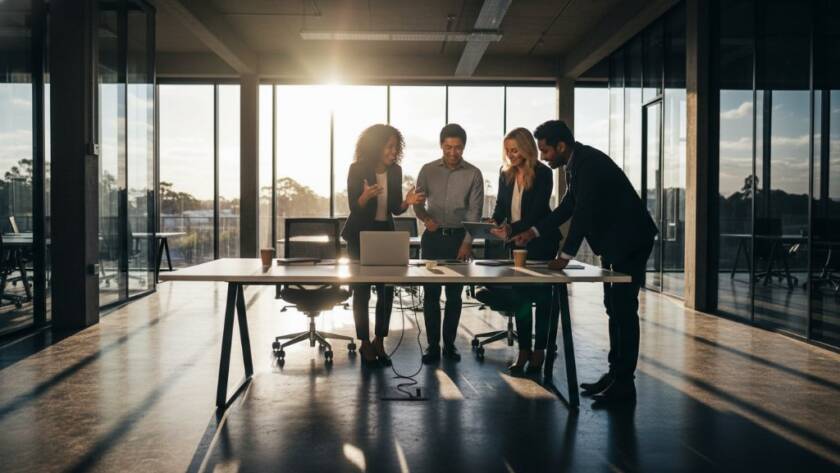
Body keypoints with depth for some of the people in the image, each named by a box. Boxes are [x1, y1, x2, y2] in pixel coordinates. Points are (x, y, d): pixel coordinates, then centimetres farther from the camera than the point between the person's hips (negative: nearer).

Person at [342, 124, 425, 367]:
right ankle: (365, 344, 11)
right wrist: (366, 196, -32)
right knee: (362, 290, 0)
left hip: (386, 233, 4)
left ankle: (379, 342, 12)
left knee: (387, 289, 0)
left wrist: (408, 202, -18)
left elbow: (395, 209, 3)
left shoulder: (395, 171, 0)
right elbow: (354, 207, -11)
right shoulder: (358, 169, -12)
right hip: (360, 235, -4)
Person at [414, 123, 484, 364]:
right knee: (430, 293, 0)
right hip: (433, 236, 1)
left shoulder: (473, 174, 0)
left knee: (454, 294, 5)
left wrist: (467, 242, -12)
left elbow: (474, 211, -3)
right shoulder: (428, 170, 4)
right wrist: (425, 218, -11)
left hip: (459, 237, -1)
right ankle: (432, 345, 7)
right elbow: (418, 202, 9)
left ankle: (449, 344, 15)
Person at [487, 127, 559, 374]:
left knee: (541, 294, 4)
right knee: (520, 295, 4)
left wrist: (511, 229, -30)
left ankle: (539, 351, 12)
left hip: (541, 240, -5)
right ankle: (524, 350, 9)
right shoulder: (506, 173, 1)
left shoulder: (543, 173, -14)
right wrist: (495, 222, -14)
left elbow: (537, 212, -20)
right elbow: (501, 204, 7)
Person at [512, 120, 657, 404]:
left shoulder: (589, 162, -21)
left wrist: (566, 255, -24)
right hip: (613, 241, 10)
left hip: (629, 240, -10)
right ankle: (615, 374, 21)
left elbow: (585, 210, -26)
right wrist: (534, 232, 9)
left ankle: (623, 383, -1)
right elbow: (568, 206, 15)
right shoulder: (576, 163, 9)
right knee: (614, 307, 12)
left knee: (624, 309, -7)